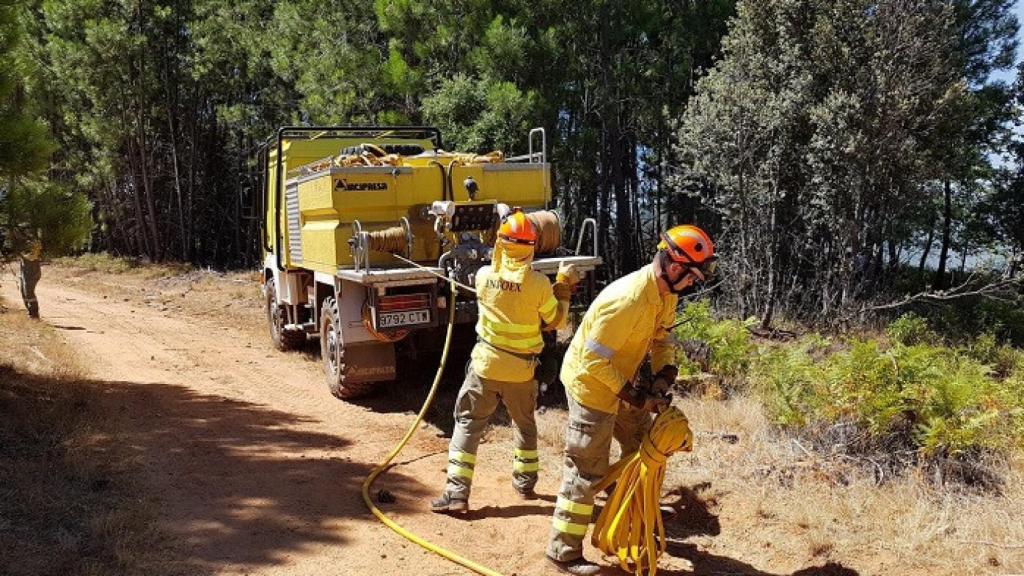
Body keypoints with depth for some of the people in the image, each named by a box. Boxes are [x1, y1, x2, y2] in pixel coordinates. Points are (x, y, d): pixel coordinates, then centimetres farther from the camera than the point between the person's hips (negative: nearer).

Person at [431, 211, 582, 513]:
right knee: (525, 424, 23)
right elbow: (555, 321, -2)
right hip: (521, 369, 0)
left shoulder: (484, 275, -8)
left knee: (467, 424, 8)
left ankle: (457, 493, 1)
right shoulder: (539, 284, -15)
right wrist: (564, 292, 11)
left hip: (485, 363, 0)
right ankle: (525, 482, 36)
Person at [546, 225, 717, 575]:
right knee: (587, 471, -1)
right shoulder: (628, 300, -33)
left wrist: (663, 376, -8)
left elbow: (662, 338, 10)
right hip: (591, 384, -9)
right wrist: (635, 396, -23)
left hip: (618, 382, 10)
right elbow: (594, 360, -30)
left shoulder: (666, 294, -3)